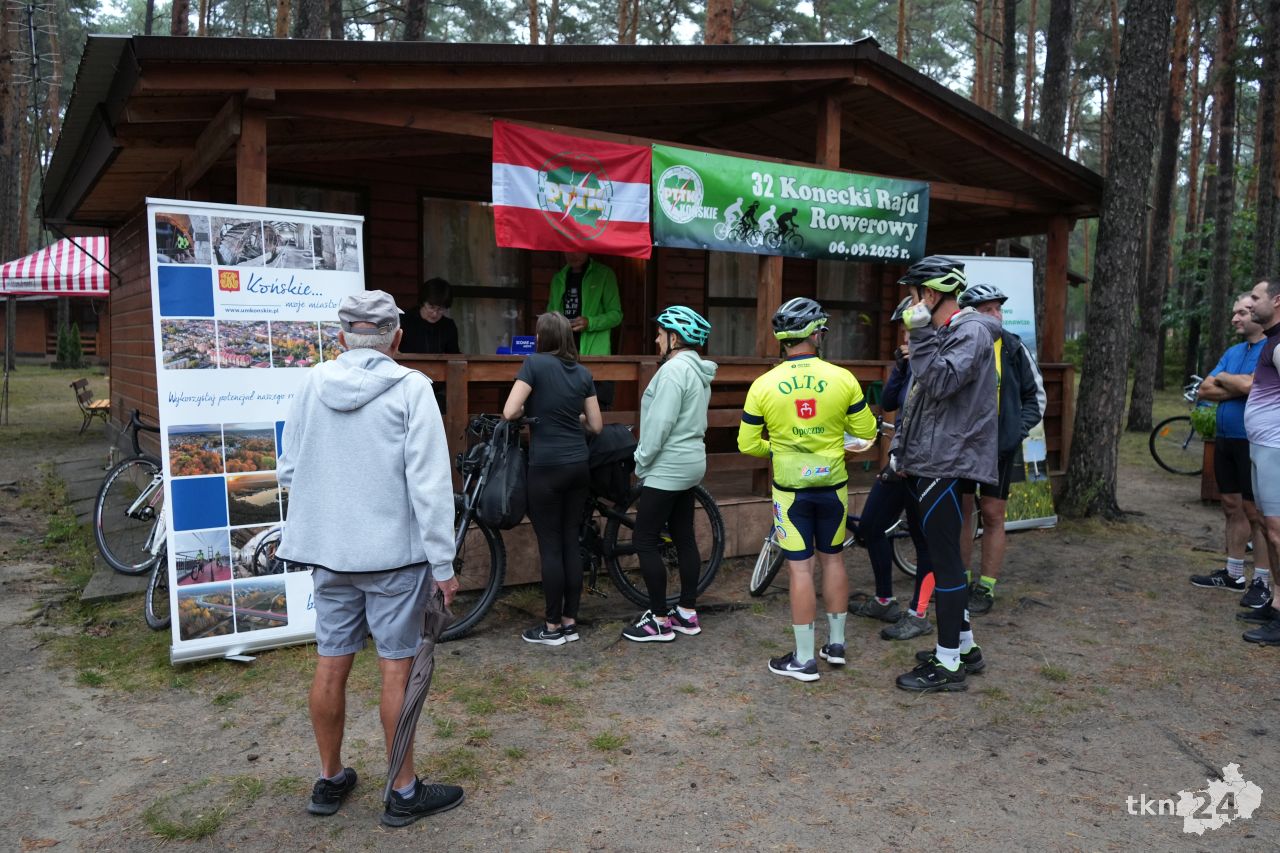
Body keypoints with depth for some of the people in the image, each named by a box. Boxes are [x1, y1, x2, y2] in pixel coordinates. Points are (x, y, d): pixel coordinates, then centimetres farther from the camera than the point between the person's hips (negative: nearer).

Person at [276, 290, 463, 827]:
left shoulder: (313, 383, 1)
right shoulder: (410, 387, -12)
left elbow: (288, 469, 8)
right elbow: (429, 483, -15)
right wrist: (443, 564, -10)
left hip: (327, 550, 5)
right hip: (395, 551, -4)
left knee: (331, 666, 14)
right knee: (397, 670, 5)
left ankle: (330, 780, 32)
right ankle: (404, 793, 18)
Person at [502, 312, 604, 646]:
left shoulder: (535, 363, -8)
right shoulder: (583, 373, 8)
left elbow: (510, 413, -14)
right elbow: (596, 426, 9)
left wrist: (527, 410, 6)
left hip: (546, 467, -5)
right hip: (578, 466, 5)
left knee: (550, 546, 1)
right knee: (571, 542, 10)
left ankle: (553, 627, 9)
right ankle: (570, 622, 17)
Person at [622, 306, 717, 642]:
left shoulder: (674, 369, -18)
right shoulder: (698, 371, 13)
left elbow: (660, 424, -23)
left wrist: (641, 462, -12)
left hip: (667, 468, -10)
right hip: (690, 464, 10)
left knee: (645, 542, -3)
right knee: (684, 538, 13)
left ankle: (659, 620, 2)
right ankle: (688, 613, 21)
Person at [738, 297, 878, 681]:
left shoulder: (763, 385, -9)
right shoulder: (842, 379, -8)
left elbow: (748, 444, -4)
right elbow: (866, 432, 1)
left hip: (790, 488, -2)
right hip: (833, 483, 2)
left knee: (800, 568, 3)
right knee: (833, 559, 17)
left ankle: (804, 659, 10)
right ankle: (836, 643, 29)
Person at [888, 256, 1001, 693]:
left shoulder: (971, 333, -12)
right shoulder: (941, 334, 18)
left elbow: (939, 382, -28)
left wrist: (921, 334, -21)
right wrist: (901, 451, 20)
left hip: (947, 465, -10)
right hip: (927, 464, 10)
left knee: (944, 560, -5)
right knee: (938, 555, 16)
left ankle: (949, 664, 4)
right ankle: (964, 646, 29)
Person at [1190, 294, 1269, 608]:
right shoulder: (1232, 352, 12)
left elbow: (1248, 385, -25)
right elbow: (1204, 390, 5)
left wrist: (1223, 378, -5)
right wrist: (1238, 387, -11)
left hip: (1253, 442, -7)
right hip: (1224, 439, 8)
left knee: (1256, 512, -2)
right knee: (1232, 508, 13)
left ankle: (1262, 582, 7)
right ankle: (1233, 574, 21)